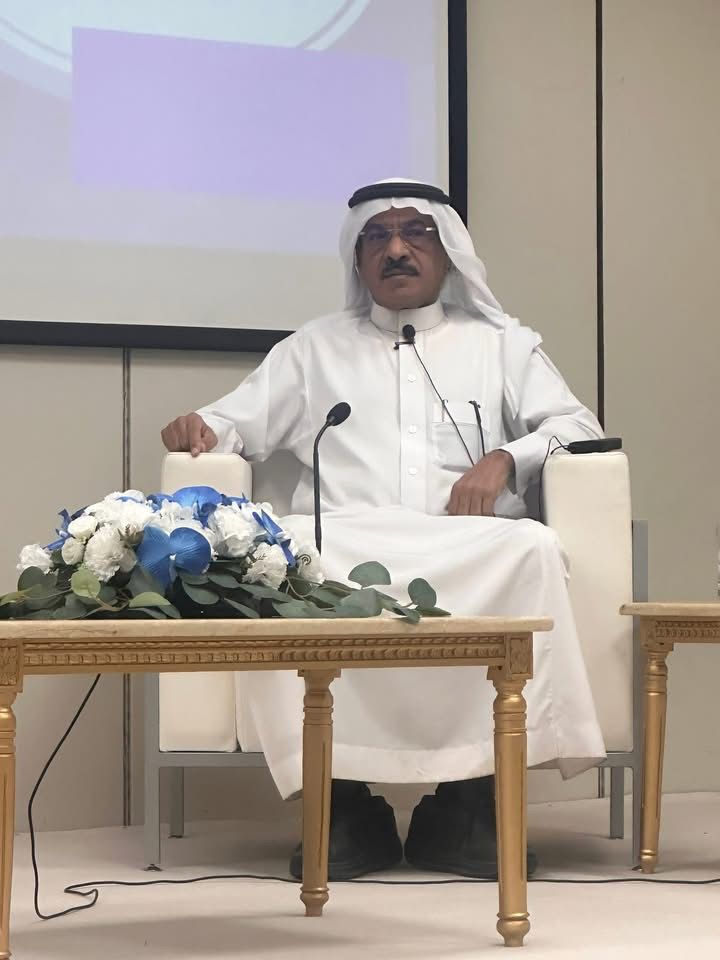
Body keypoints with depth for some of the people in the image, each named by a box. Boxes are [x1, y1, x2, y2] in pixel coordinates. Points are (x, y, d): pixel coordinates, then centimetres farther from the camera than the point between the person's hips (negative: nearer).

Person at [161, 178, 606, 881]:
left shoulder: (502, 343, 26)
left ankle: (468, 801, -29)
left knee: (532, 550, -36)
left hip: (471, 550, 0)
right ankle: (342, 803, -27)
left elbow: (577, 426, 16)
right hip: (344, 541, 1)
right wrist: (202, 428, -3)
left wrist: (505, 458, -3)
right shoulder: (314, 348, 28)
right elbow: (240, 422, 22)